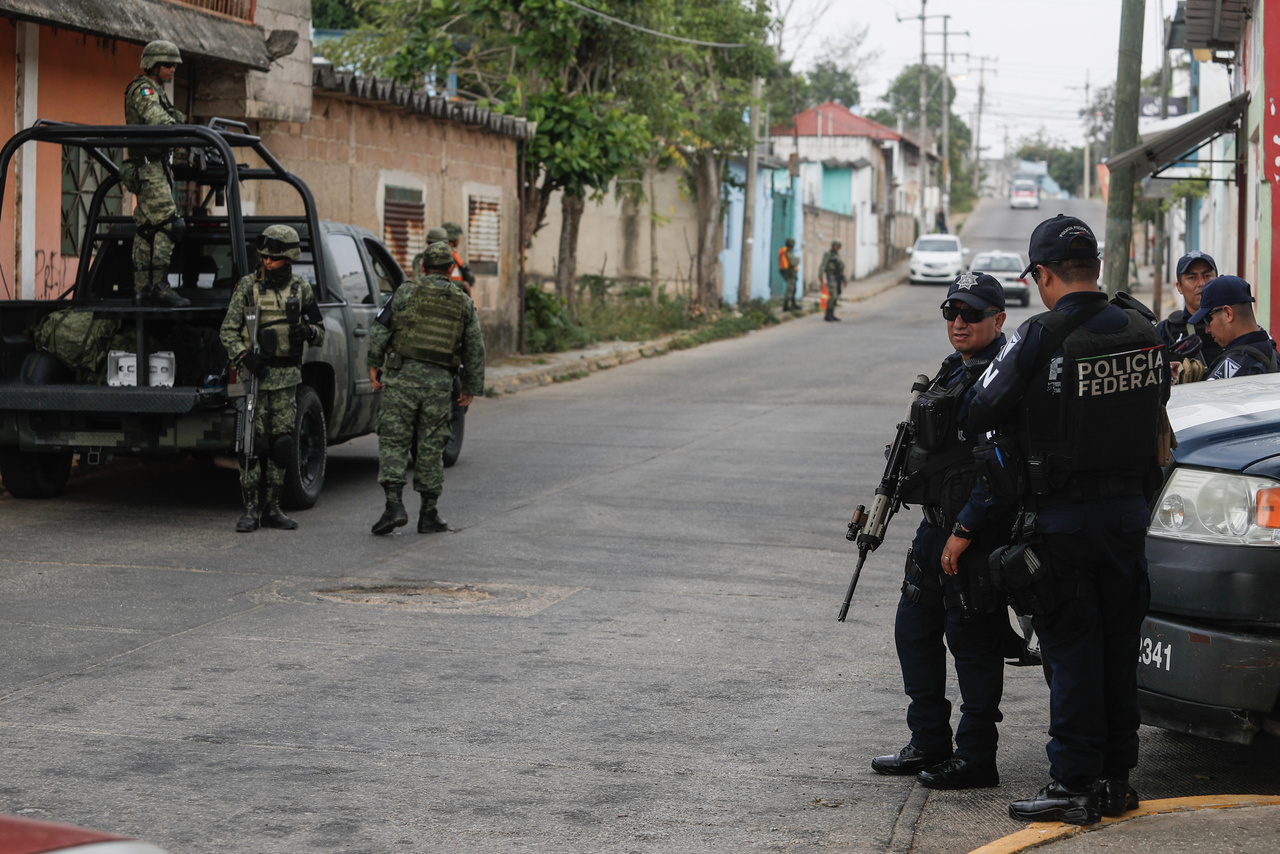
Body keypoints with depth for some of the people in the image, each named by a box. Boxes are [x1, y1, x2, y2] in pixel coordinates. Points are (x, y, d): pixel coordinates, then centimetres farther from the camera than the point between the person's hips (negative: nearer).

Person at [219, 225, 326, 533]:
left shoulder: (300, 289, 6)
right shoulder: (248, 286, -1)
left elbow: (321, 335, 11)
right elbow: (227, 331, -1)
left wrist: (309, 331, -13)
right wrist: (244, 356, -18)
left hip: (286, 378, 3)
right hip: (255, 373, -2)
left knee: (282, 443, 3)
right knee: (252, 442, -5)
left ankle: (272, 507, 13)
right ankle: (251, 510, 0)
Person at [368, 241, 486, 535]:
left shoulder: (408, 290, 1)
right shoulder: (463, 303, 10)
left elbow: (381, 328, -4)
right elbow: (475, 350, 12)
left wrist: (374, 363, 5)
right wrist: (472, 387, 19)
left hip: (403, 376, -2)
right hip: (440, 382, 2)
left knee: (393, 440, 1)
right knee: (431, 447, 9)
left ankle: (394, 505, -13)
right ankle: (429, 514, 13)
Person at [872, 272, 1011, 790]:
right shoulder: (955, 371, 15)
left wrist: (965, 531, -21)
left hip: (977, 535, -10)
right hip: (936, 527, 10)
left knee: (973, 642, -2)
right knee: (915, 631, 15)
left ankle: (976, 759, 6)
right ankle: (928, 745, 25)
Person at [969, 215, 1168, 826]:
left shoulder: (1040, 339, -16)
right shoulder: (1143, 333, 2)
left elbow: (980, 417, -13)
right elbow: (1154, 413, 12)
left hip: (1064, 517, -5)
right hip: (1130, 507, 5)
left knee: (1071, 653, 1)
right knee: (1117, 648, 13)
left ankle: (1074, 787, 4)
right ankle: (1115, 780, 20)